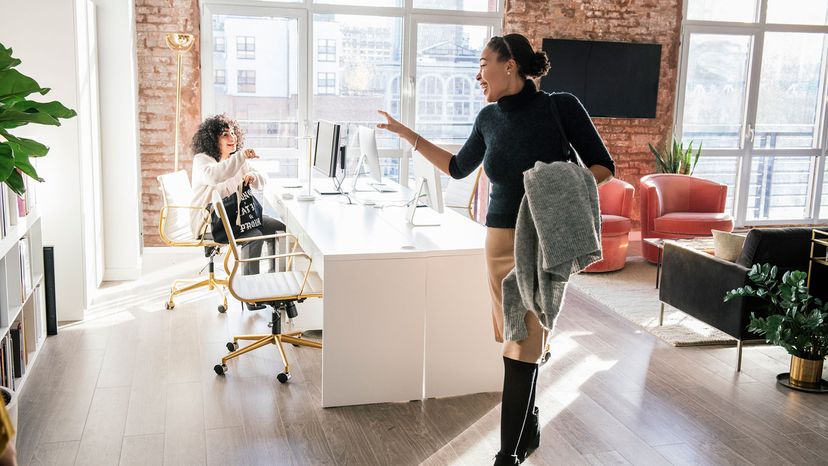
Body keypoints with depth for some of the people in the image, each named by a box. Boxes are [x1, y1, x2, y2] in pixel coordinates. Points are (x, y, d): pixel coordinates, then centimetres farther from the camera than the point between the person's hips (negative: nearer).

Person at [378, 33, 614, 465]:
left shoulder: (561, 106, -10)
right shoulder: (489, 118, 6)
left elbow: (603, 165, -3)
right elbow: (458, 168, 21)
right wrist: (408, 135, 19)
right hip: (499, 240, 5)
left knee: (521, 348, -4)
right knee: (517, 340, 11)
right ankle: (528, 428, 30)